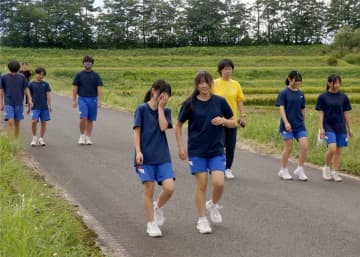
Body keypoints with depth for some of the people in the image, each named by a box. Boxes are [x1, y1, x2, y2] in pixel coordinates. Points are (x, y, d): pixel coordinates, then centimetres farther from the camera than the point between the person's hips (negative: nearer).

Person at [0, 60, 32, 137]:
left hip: (19, 103, 1)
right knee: (10, 122, -12)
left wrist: (30, 100, -10)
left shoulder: (22, 77, 1)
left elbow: (26, 89, 3)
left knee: (17, 123, 7)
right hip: (8, 104, -1)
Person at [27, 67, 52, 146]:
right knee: (34, 121, -15)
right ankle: (34, 138, 3)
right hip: (35, 107, -2)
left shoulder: (45, 84, 6)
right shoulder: (32, 84, 3)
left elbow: (48, 95, 6)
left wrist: (49, 105, -1)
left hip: (44, 107, 2)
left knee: (43, 123, 4)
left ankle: (41, 139, 16)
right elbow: (29, 96, 9)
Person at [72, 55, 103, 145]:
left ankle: (88, 138, 13)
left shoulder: (96, 75, 6)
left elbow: (99, 88, 1)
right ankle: (82, 136, 1)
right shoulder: (79, 75, 5)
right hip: (82, 99, -1)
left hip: (93, 99, 1)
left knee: (90, 120, 4)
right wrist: (74, 100, 1)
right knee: (83, 118, -16)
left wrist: (99, 101, -8)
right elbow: (75, 88, 6)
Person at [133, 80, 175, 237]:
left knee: (169, 188, -9)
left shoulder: (165, 111, 9)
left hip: (162, 156, 3)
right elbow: (137, 131, -5)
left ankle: (158, 207, 23)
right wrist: (138, 151, -14)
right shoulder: (142, 109, -1)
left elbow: (163, 127, -10)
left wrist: (160, 107, -6)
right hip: (146, 157, -3)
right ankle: (151, 223, 14)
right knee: (149, 189, -1)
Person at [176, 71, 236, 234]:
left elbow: (233, 123, 9)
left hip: (217, 150, 1)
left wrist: (223, 121, -13)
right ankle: (202, 219, 14)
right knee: (201, 185, -2)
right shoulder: (190, 103, -3)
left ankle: (213, 205, 22)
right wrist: (180, 147, 0)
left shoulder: (220, 101, 0)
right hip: (196, 151, -1)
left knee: (219, 183, -11)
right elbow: (178, 125, 6)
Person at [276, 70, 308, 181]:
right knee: (288, 148, 1)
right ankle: (284, 171, 17)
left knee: (304, 147, -7)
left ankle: (299, 170, 7)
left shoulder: (300, 94, 11)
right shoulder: (284, 93, -4)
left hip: (300, 125, 4)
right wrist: (286, 122, -23)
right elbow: (281, 108, -12)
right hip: (288, 126, -4)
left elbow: (302, 110, 17)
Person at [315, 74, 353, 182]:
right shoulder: (323, 97, -2)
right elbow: (321, 114, -1)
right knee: (332, 148, -18)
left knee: (338, 151, 4)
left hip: (341, 127, 3)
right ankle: (326, 168, 6)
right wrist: (321, 128, -7)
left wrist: (350, 128, 9)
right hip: (328, 127, -3)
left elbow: (346, 113, 9)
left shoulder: (343, 97, 5)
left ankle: (334, 172, 17)